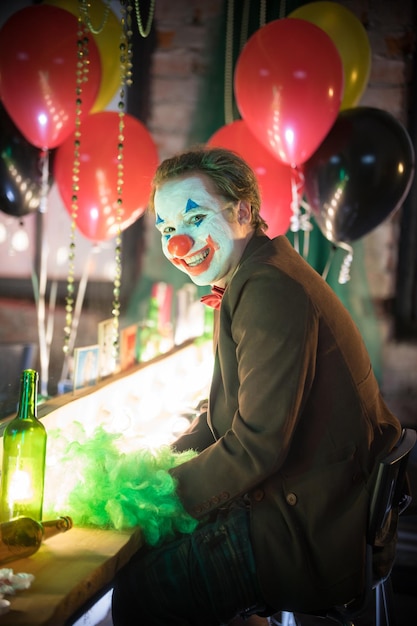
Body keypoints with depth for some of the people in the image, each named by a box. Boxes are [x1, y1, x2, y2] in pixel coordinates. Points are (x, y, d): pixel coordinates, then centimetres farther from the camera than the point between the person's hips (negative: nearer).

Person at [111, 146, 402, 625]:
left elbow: (259, 444, -25)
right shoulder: (251, 278, 10)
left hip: (314, 531, -10)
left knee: (140, 587, -9)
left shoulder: (270, 289, -24)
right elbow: (227, 411, 18)